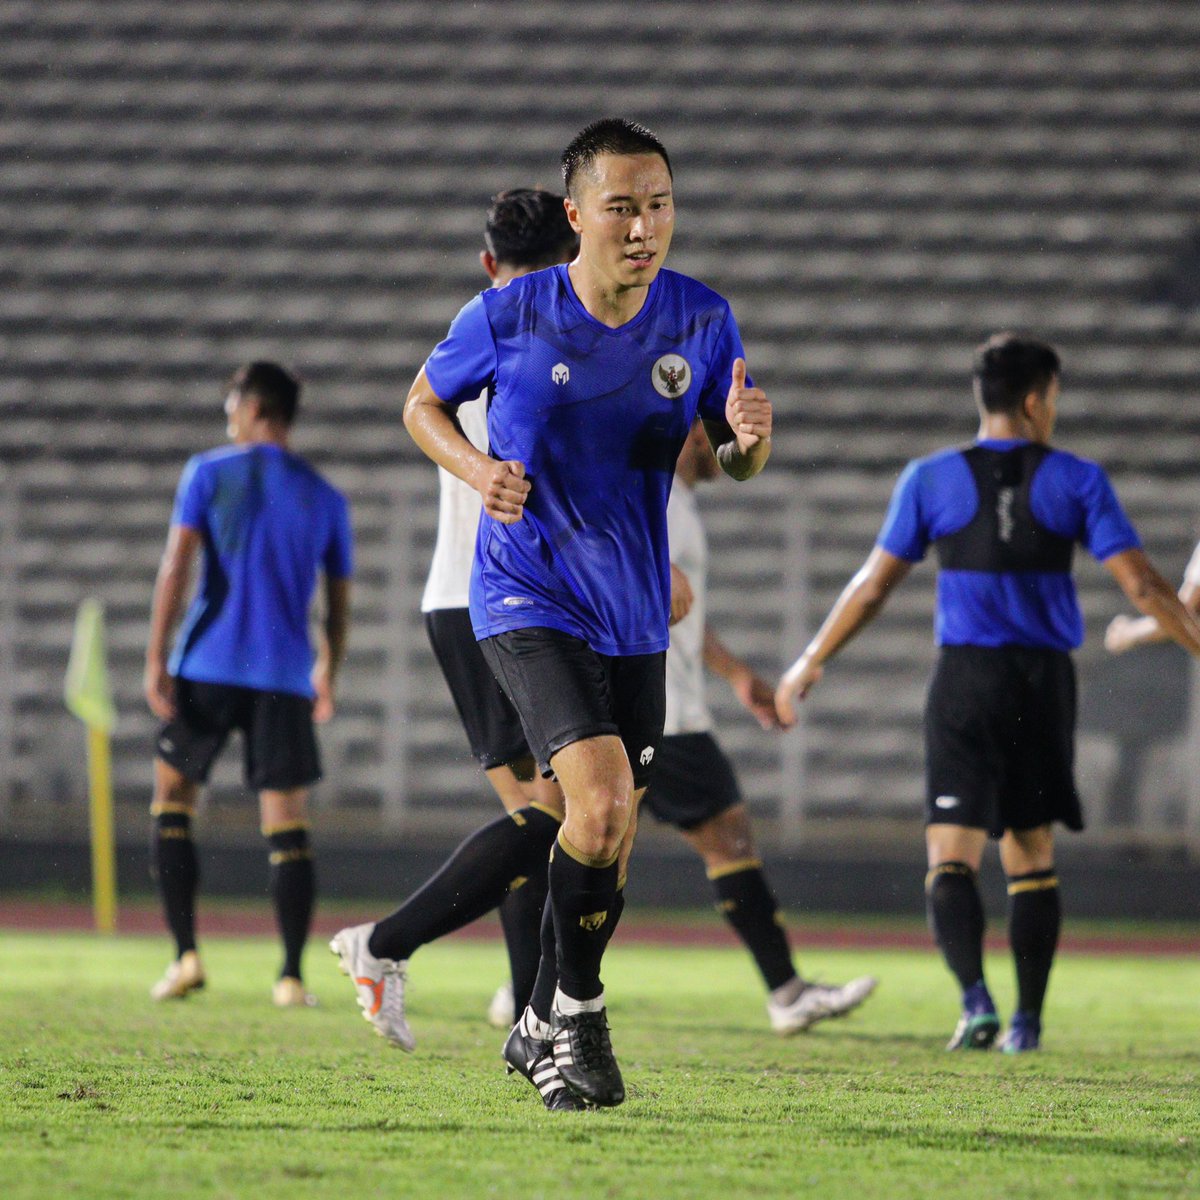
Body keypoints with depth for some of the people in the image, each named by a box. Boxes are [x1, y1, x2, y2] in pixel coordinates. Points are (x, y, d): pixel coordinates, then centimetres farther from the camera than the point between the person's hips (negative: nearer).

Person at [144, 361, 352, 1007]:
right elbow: (338, 603, 15)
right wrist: (327, 677, 29)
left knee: (172, 802, 12)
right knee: (287, 826, 2)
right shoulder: (325, 499, 11)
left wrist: (156, 659, -7)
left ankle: (186, 954, 2)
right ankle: (291, 976, -4)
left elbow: (176, 566, -7)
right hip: (286, 677, 2)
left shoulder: (209, 473, 2)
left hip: (208, 665, -2)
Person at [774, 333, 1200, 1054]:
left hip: (966, 679, -1)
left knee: (952, 857, -5)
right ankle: (1028, 1020, 16)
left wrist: (809, 666, 16)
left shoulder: (931, 481, 2)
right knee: (1032, 858, 15)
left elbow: (872, 587, 5)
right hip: (1045, 680, 1)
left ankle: (976, 998, -27)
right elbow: (1140, 583, -3)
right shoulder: (1076, 482, 0)